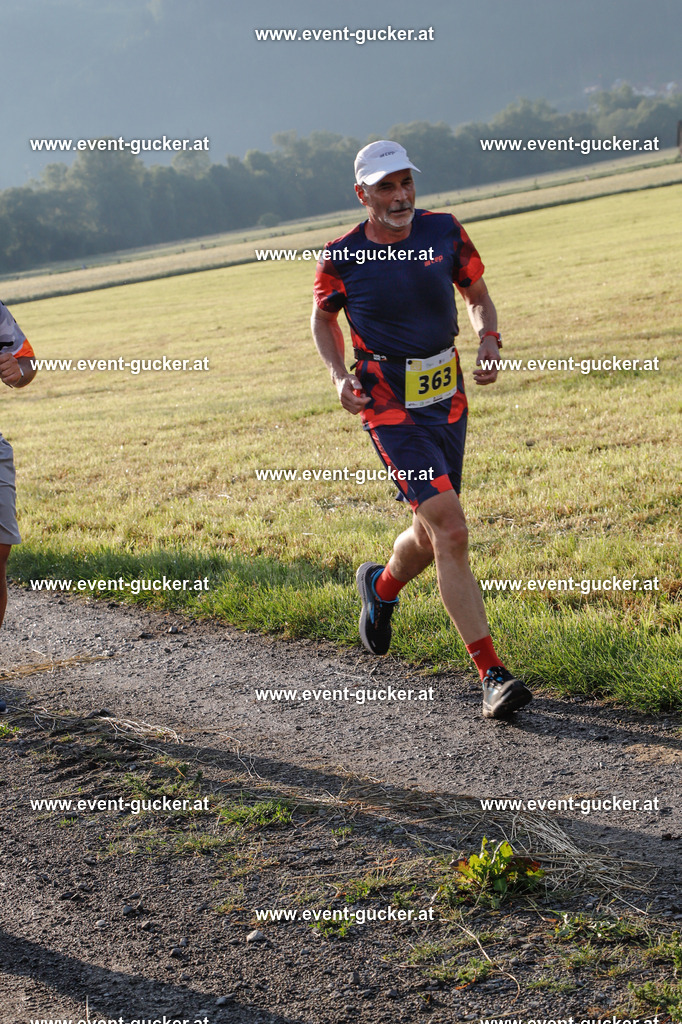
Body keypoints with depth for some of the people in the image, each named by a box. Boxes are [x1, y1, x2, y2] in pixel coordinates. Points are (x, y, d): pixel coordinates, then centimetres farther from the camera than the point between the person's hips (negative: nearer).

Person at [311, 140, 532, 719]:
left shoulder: (444, 232, -1)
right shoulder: (342, 257, -8)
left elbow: (477, 295, 13)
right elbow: (323, 317, 10)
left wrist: (489, 340, -7)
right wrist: (340, 375, -6)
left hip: (448, 399, 5)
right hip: (390, 407, -4)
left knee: (432, 535, 15)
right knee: (451, 532, -17)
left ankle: (382, 586, 51)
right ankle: (492, 675, -14)